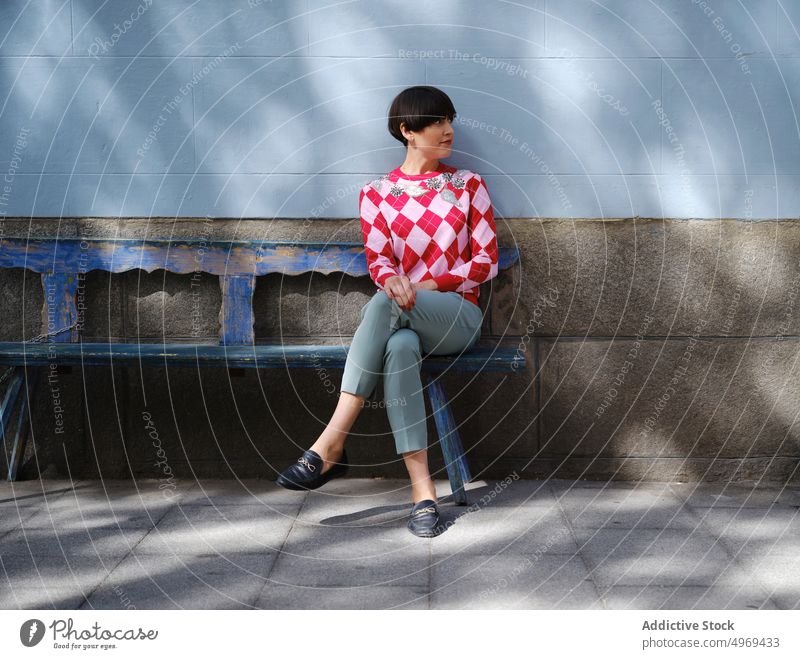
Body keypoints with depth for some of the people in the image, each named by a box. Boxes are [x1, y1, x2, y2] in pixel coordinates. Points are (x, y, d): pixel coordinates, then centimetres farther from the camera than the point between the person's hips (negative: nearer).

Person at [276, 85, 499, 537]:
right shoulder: (377, 194, 13)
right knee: (400, 348, -40)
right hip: (401, 320, 1)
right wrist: (392, 279, -25)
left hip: (457, 315, -1)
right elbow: (378, 258, 1)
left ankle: (331, 447, -39)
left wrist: (430, 284, -10)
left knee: (382, 305, -36)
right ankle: (422, 491, -41)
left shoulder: (469, 185, 13)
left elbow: (486, 260, 6)